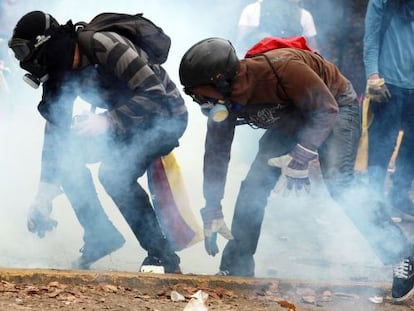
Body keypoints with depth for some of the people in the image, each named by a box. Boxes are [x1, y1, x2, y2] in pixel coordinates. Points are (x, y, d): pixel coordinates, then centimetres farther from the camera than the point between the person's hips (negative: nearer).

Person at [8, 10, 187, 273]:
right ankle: (101, 236, 8)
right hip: (128, 120, 9)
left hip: (166, 115, -8)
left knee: (115, 172, -28)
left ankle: (163, 258, -19)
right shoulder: (62, 75, -4)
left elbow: (154, 94, -30)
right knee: (66, 154, -3)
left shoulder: (104, 46, -29)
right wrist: (44, 196, -2)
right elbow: (55, 131, 1)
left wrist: (108, 121, -35)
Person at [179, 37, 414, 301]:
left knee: (338, 181, -25)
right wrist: (212, 212, -5)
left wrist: (300, 158, -34)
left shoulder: (280, 69, -39)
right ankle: (235, 268, 9)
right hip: (290, 120, 7)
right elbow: (216, 153, -6)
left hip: (335, 107, -7)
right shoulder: (224, 103, -16)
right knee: (254, 186, -4)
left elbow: (326, 110, -29)